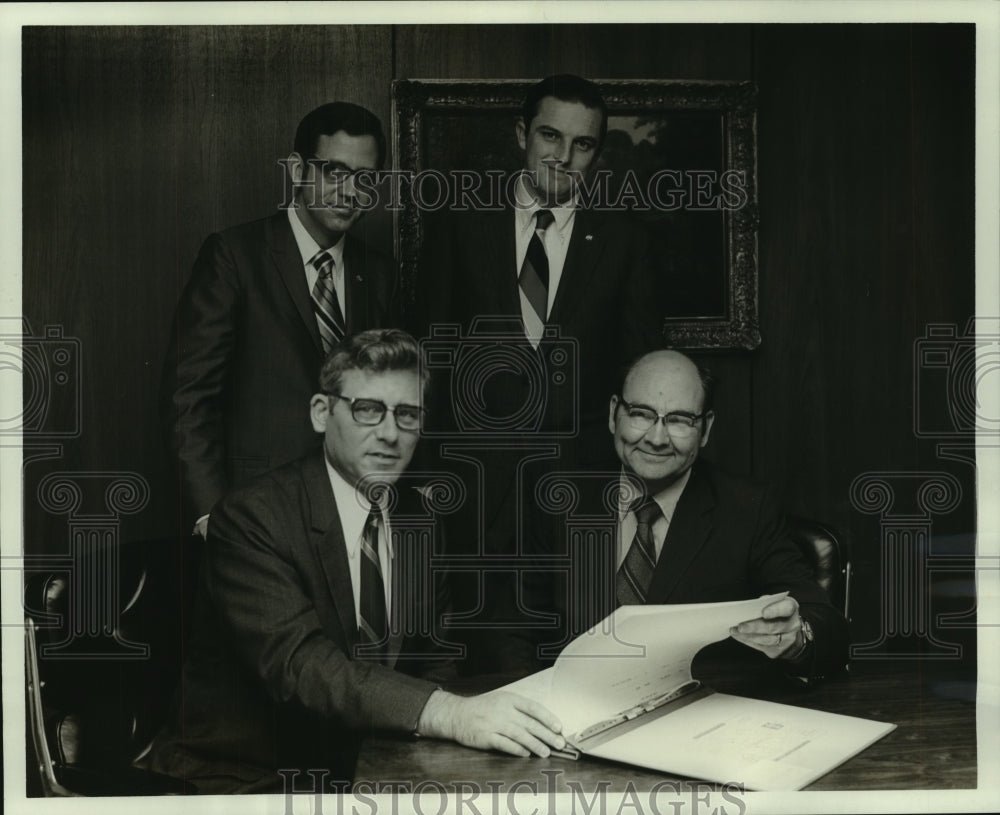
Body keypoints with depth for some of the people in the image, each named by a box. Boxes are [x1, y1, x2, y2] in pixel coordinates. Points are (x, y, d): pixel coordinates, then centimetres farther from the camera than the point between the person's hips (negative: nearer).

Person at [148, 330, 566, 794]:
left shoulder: (419, 518, 8)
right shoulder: (251, 516, -13)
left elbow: (436, 659, 9)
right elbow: (298, 663, -27)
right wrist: (446, 714, -40)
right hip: (242, 776, -6)